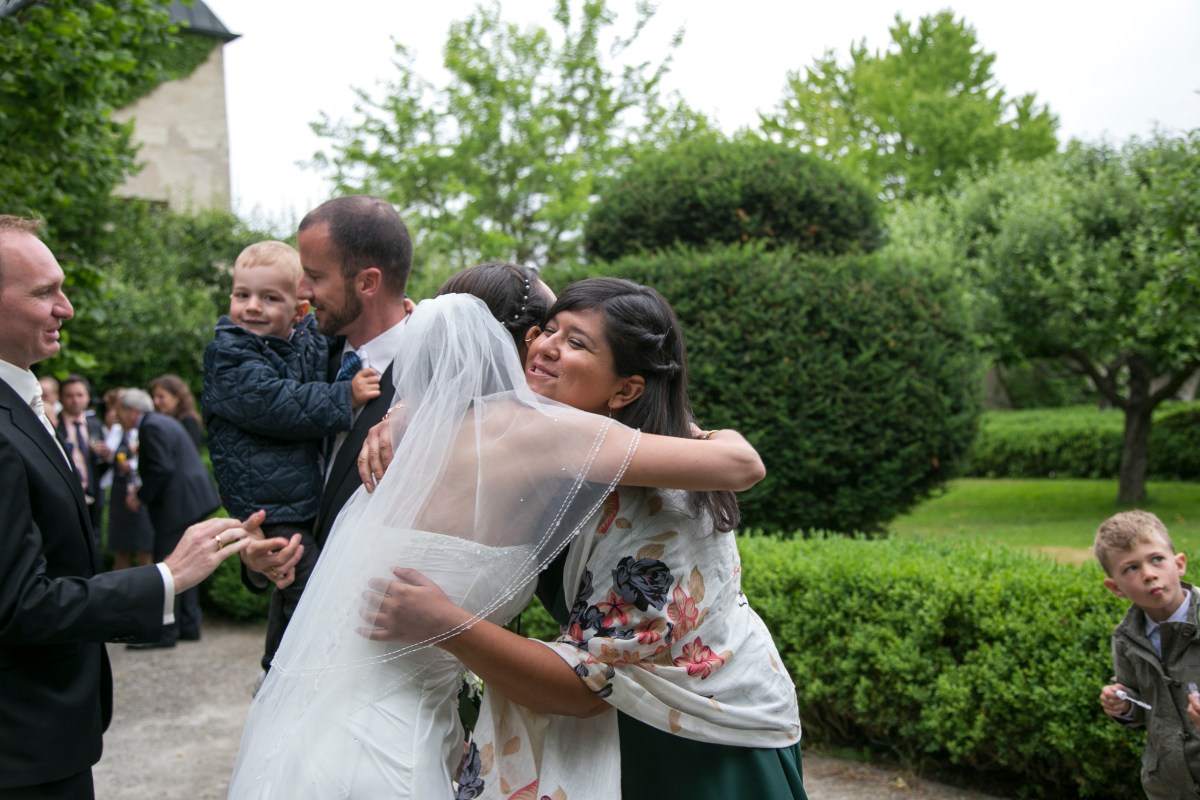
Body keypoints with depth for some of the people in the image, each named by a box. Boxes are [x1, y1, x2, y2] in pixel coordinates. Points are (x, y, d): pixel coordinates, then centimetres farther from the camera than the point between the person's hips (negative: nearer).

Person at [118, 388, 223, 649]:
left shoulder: (152, 428, -14)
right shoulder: (163, 422, 18)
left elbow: (161, 469, -21)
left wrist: (140, 497, -11)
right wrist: (142, 489, 13)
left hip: (178, 505, -11)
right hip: (192, 500, 11)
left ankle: (164, 632, -3)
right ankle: (188, 625, 21)